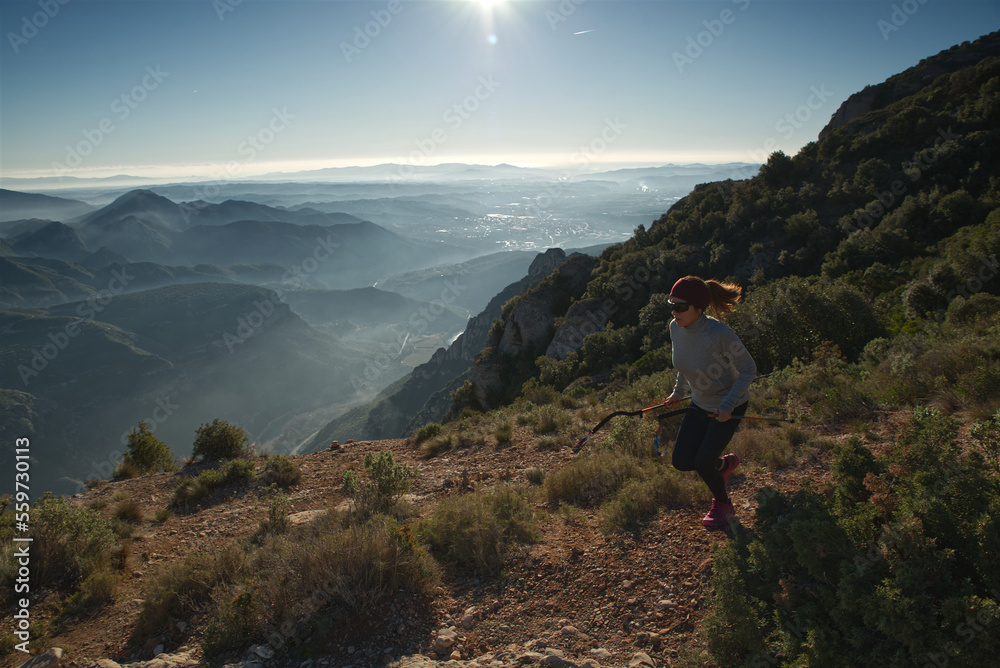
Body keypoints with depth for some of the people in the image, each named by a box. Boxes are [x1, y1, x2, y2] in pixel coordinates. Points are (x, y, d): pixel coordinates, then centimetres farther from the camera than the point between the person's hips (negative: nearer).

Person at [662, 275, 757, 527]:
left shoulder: (720, 334, -31)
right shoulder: (676, 328, -12)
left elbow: (748, 369, -19)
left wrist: (727, 405, -27)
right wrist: (679, 392, 10)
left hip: (730, 405, -6)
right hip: (701, 404, 6)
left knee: (702, 463, -8)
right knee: (681, 462, 2)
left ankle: (723, 505, 25)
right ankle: (725, 463, 35)